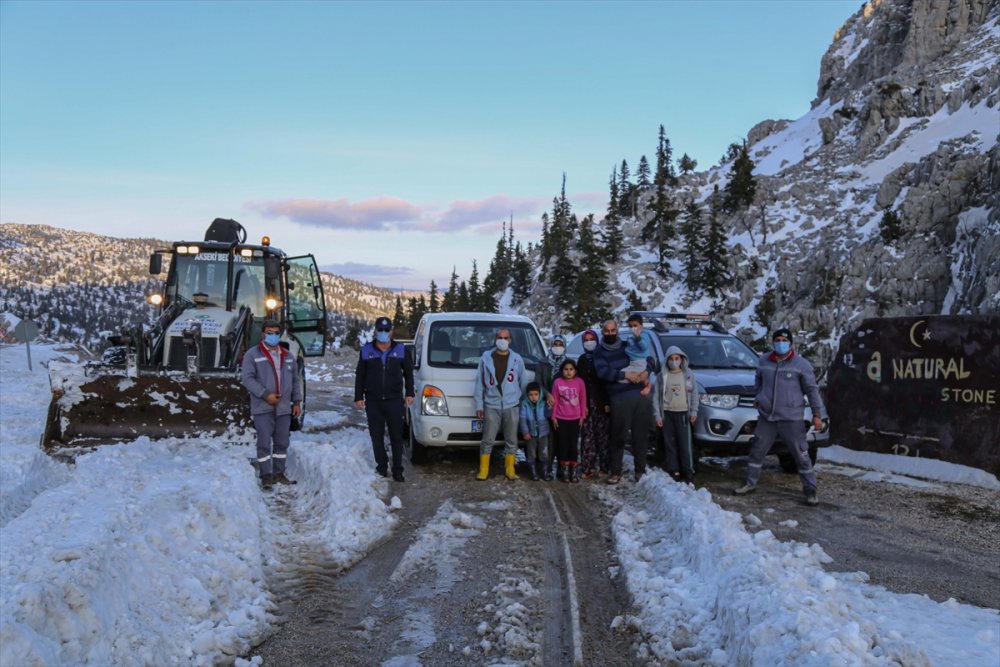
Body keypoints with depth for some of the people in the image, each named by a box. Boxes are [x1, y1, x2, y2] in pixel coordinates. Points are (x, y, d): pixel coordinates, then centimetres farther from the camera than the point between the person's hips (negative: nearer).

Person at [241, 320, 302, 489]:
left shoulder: (288, 356, 15)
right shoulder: (253, 354, -2)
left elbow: (295, 380, 19)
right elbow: (246, 378, -10)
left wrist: (297, 401, 11)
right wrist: (265, 394, -16)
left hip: (284, 407, 5)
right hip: (263, 407, -5)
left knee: (282, 442, 9)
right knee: (264, 443, -4)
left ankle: (279, 473, 19)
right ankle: (266, 476, 4)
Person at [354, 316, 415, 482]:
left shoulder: (400, 350, 6)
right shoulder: (366, 350, 6)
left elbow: (408, 373, 14)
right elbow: (359, 376, 8)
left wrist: (409, 393, 6)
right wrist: (358, 397, 3)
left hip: (394, 400, 0)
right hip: (373, 401, 1)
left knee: (396, 437, 2)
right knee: (377, 437, 4)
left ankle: (397, 470, 8)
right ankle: (382, 467, 15)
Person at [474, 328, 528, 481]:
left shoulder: (517, 359, 7)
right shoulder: (486, 357, 3)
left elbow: (524, 382, 12)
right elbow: (479, 383, 4)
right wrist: (479, 405, 0)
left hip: (512, 406, 2)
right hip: (491, 405, -1)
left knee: (511, 440, 6)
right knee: (488, 440, -1)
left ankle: (509, 470, 16)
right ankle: (483, 471, 7)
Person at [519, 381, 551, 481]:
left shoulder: (543, 403, -3)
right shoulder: (525, 404, -7)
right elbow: (523, 419, -9)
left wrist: (550, 407, -19)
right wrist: (525, 432, -13)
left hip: (543, 433, 1)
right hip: (531, 434, -1)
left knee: (544, 454, 6)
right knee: (531, 454, 7)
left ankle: (545, 473, 17)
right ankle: (534, 473, 18)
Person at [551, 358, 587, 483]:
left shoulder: (579, 382, -3)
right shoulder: (557, 382, -5)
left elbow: (583, 400, 4)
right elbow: (555, 401, -1)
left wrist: (583, 416, 3)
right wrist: (554, 417, -1)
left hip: (575, 419, 1)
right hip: (561, 419, -1)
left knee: (573, 445, 4)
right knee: (563, 444, 3)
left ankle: (573, 471, 10)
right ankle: (564, 470, 11)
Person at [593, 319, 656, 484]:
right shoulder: (599, 352, 7)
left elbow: (649, 359, 20)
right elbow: (602, 372, -10)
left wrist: (647, 371, -1)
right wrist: (625, 375, -16)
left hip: (641, 396, 3)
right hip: (619, 399, -3)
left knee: (641, 435, 3)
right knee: (618, 436, -3)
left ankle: (640, 470, 13)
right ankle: (616, 472, 7)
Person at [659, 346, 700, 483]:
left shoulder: (688, 374, 5)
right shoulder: (663, 375, 4)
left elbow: (694, 393, 8)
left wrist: (694, 411, 1)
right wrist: (658, 415, 1)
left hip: (683, 413, -1)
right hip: (667, 413, 1)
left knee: (685, 444, -3)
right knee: (670, 444, 3)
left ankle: (688, 472, 3)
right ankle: (674, 472, 10)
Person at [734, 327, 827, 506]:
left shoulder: (801, 364, -6)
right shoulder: (764, 361, 5)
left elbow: (812, 389, -3)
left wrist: (817, 414, -6)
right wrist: (759, 396, 21)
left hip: (791, 419, -4)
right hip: (766, 417, 4)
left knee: (801, 455, -1)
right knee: (756, 451, 11)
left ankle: (810, 491, 9)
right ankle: (750, 483, 26)